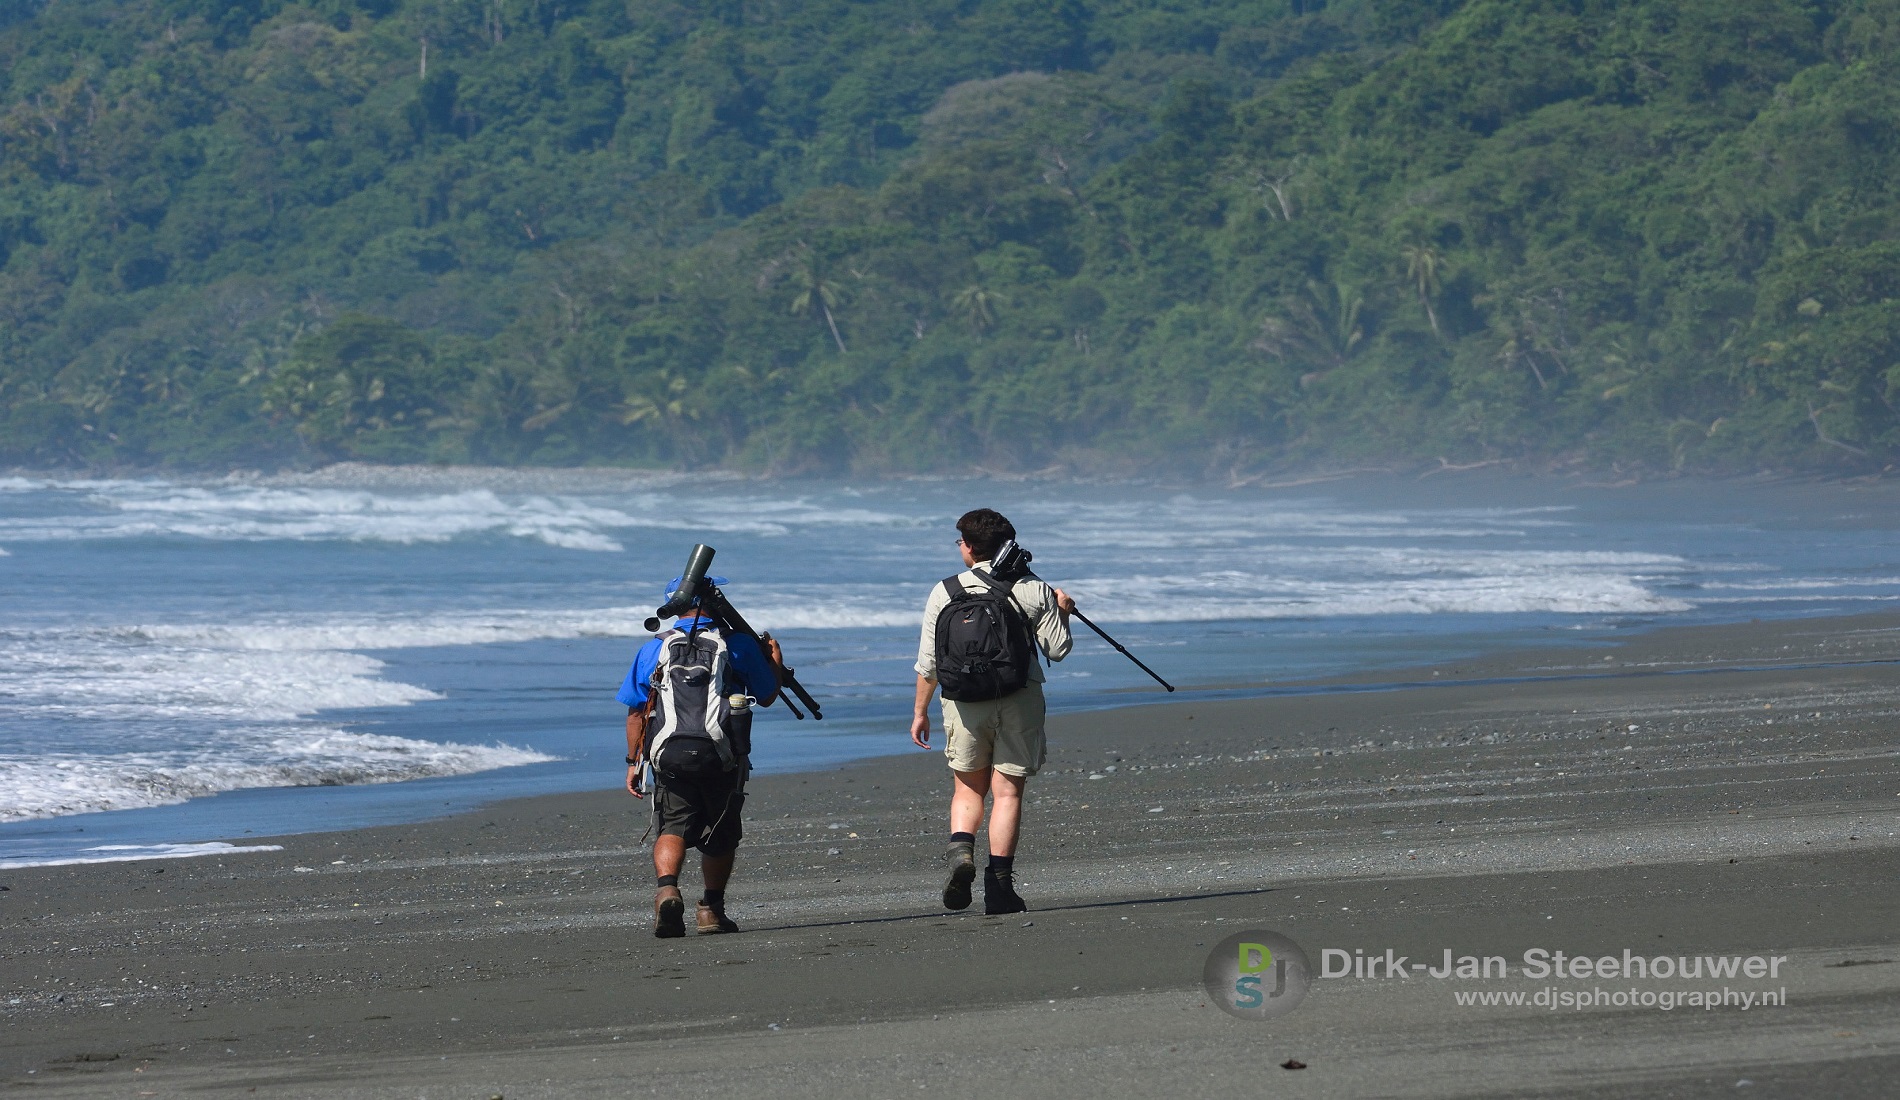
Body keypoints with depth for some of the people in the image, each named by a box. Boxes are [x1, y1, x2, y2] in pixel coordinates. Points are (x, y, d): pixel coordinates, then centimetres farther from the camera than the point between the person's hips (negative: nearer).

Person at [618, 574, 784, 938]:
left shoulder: (654, 649, 11)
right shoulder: (737, 645, 6)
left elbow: (635, 711, 10)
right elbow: (767, 697, 16)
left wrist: (633, 762, 17)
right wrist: (775, 664, 35)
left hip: (669, 756, 1)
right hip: (721, 757, -1)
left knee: (672, 829, 1)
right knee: (721, 836, 15)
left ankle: (666, 889, -26)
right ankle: (712, 909, 18)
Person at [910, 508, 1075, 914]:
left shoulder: (944, 593, -1)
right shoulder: (1034, 592, -2)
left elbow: (928, 663, 0)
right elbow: (1057, 650, 1)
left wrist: (920, 711, 12)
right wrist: (1061, 611, 20)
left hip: (964, 701, 1)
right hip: (1019, 700, 0)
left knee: (968, 788, 15)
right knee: (1007, 790, 3)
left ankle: (960, 849, -13)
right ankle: (999, 885, -3)